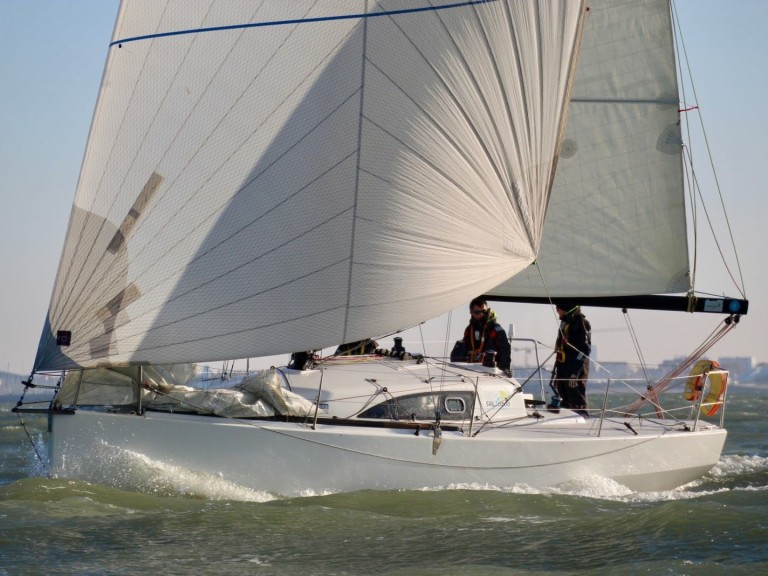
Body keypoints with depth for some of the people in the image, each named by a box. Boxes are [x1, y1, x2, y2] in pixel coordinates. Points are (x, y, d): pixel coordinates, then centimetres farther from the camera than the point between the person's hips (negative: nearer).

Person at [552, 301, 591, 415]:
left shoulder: (581, 322, -12)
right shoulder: (565, 322, 17)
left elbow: (584, 349, -18)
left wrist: (575, 372, -22)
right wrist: (557, 368, 22)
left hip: (575, 372, -9)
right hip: (563, 370, 9)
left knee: (578, 405, -8)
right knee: (566, 404, 12)